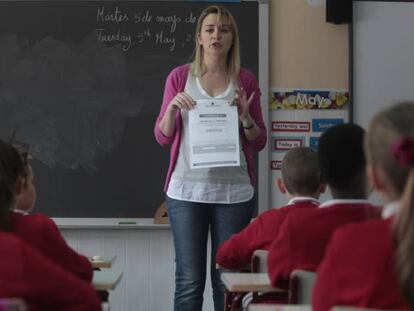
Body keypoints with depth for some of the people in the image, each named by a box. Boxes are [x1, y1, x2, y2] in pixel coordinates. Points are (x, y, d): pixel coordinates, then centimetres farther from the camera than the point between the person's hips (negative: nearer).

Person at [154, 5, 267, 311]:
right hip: (187, 190, -1)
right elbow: (162, 137, 7)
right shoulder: (180, 76, 5)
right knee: (189, 280, -2)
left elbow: (259, 142, 9)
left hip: (233, 191, 1)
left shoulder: (246, 80, 7)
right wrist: (172, 107, -11)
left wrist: (245, 117, -10)